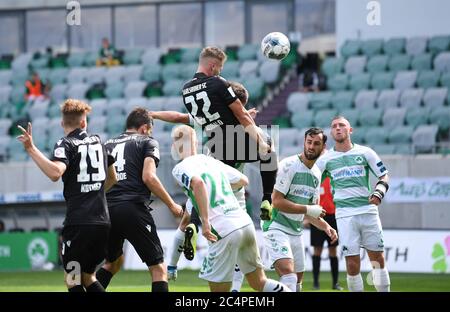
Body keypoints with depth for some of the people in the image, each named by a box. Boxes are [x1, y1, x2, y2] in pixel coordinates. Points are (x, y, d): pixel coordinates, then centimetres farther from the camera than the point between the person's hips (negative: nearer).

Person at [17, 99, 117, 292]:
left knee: (73, 282, -1)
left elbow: (55, 172, -25)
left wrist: (31, 149, -21)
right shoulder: (97, 142, 16)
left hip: (78, 223, -6)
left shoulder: (65, 145, -3)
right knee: (88, 277, 19)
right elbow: (112, 178, 30)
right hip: (102, 221, 6)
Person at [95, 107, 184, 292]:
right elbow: (149, 177, -7)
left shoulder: (107, 145, 22)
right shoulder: (147, 142, 8)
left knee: (113, 262, 27)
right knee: (158, 267, 0)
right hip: (133, 210, -6)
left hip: (106, 210, 6)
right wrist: (172, 205, 1)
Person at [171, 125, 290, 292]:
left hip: (225, 232, -7)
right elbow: (243, 180, 30)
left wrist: (205, 221, -25)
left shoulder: (181, 168, -2)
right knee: (259, 282, 17)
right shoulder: (212, 161, 19)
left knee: (218, 288, 5)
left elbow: (198, 183, -25)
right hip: (245, 221, 7)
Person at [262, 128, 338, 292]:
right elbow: (277, 201, -18)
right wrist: (308, 209, -17)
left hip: (296, 232, 9)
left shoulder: (316, 173, 12)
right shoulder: (288, 165, -13)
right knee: (288, 272, -26)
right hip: (276, 227, -9)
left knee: (298, 281, 11)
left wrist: (326, 226, 4)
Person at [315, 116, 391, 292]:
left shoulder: (364, 153, 8)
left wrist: (379, 192, -8)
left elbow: (384, 176, 11)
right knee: (352, 263, -8)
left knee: (378, 258, 0)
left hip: (368, 210, 0)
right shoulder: (326, 159, 9)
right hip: (345, 214, 0)